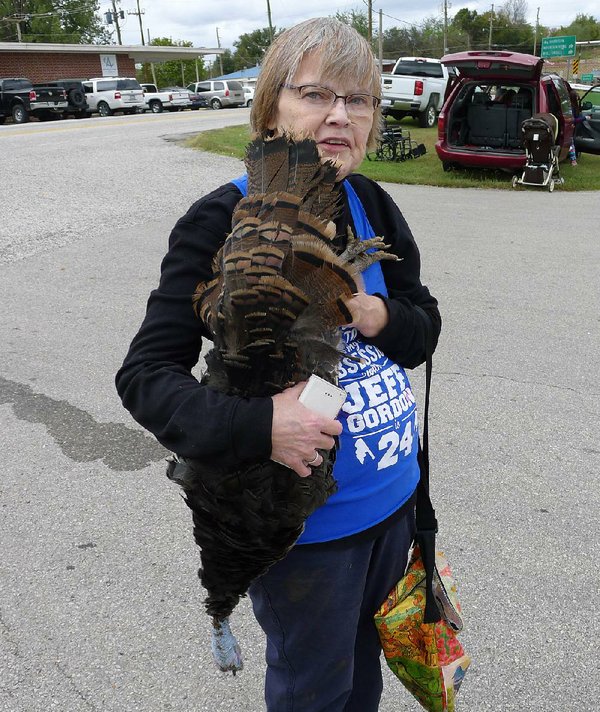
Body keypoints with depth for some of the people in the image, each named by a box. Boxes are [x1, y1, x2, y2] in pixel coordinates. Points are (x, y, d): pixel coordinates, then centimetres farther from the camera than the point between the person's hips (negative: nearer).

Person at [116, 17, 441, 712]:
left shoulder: (372, 206, -3)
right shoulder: (222, 224, -20)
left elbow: (426, 323, 5)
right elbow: (145, 375, -19)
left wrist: (377, 316, -18)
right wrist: (257, 426, -35)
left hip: (394, 495, 6)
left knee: (366, 656, 30)